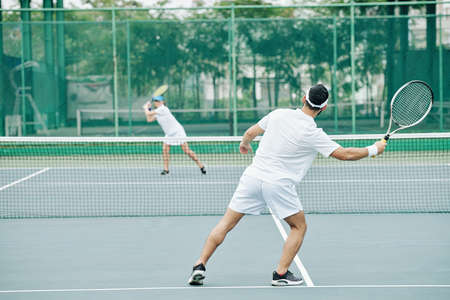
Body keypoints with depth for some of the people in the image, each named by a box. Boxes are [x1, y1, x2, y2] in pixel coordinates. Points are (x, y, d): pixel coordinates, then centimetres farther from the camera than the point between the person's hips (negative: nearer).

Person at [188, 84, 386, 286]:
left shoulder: (279, 114, 3)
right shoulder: (313, 134, -10)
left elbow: (250, 133, 14)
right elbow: (344, 154, -8)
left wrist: (244, 144, 37)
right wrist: (374, 150, 5)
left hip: (253, 176, 4)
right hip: (279, 185, -4)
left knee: (226, 224, 10)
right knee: (299, 227, 17)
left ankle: (200, 266, 3)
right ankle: (281, 273, 9)